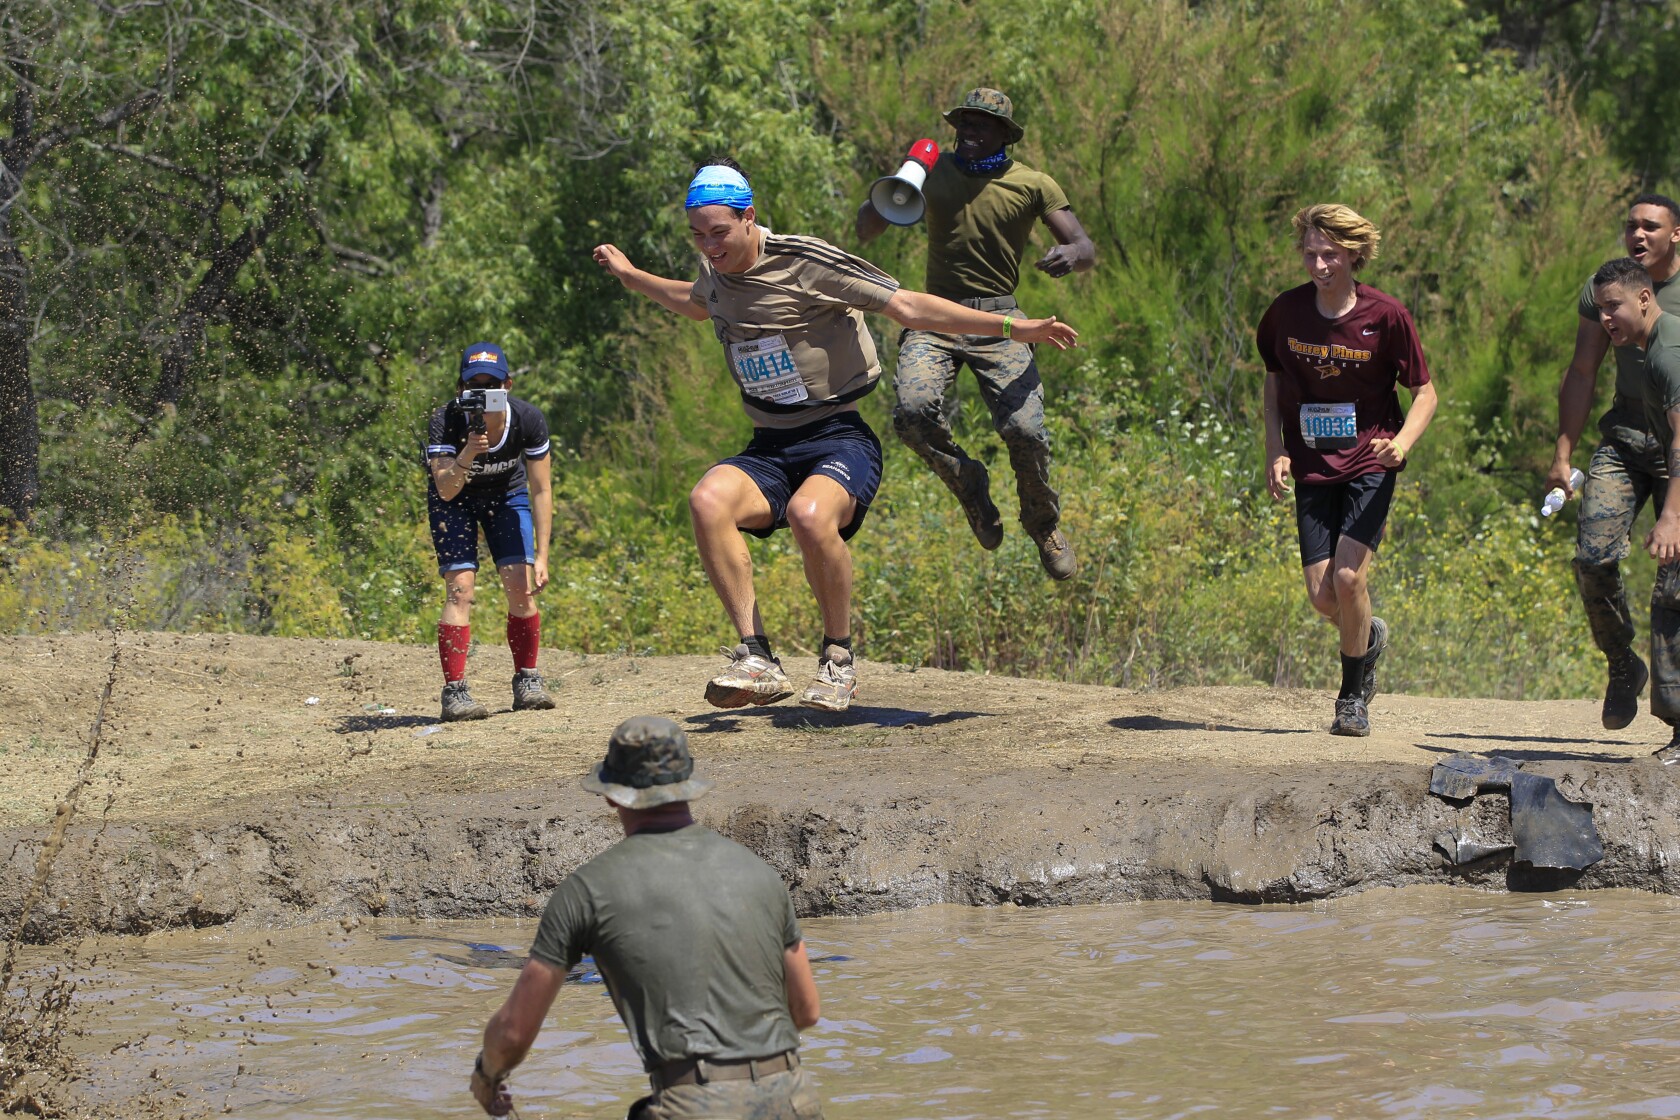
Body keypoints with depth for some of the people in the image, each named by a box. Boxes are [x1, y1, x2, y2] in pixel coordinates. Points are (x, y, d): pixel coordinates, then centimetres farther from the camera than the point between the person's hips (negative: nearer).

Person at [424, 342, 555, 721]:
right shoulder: (446, 421, -32)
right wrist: (467, 455, -56)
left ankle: (527, 682, 4)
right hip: (455, 498, -2)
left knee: (521, 585, -11)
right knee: (460, 587, -17)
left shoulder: (528, 419, -26)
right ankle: (454, 691, -16)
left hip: (506, 494, 2)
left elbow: (540, 491, -17)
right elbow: (445, 491, -38)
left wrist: (541, 556, -19)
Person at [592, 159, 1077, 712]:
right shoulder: (717, 272, 11)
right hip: (769, 450, 6)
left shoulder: (806, 263, -9)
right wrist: (630, 275, 47)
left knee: (810, 516, -38)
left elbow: (908, 307, -8)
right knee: (708, 501, -28)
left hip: (839, 439, -6)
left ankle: (838, 658, -14)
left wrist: (1013, 326, -11)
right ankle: (756, 661, -29)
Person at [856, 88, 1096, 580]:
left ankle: (1044, 523, 13)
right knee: (913, 411, -27)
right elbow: (865, 228, 9)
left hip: (998, 322, -1)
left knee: (1025, 431, -18)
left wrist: (1071, 255, -25)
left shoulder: (1033, 185, 3)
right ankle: (969, 484, 2)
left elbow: (1086, 249, 0)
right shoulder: (935, 170, 7)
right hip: (936, 319, 1)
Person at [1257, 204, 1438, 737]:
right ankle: (1370, 636, 33)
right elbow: (1274, 380, 13)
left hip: (1370, 462, -3)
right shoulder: (1287, 312, -4)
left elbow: (1424, 392, -3)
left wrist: (1402, 442, -21)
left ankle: (1353, 698, 1)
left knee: (1348, 576, -18)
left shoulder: (1386, 315, -12)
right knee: (1322, 593, -4)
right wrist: (1275, 451, 1)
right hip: (1313, 467, 3)